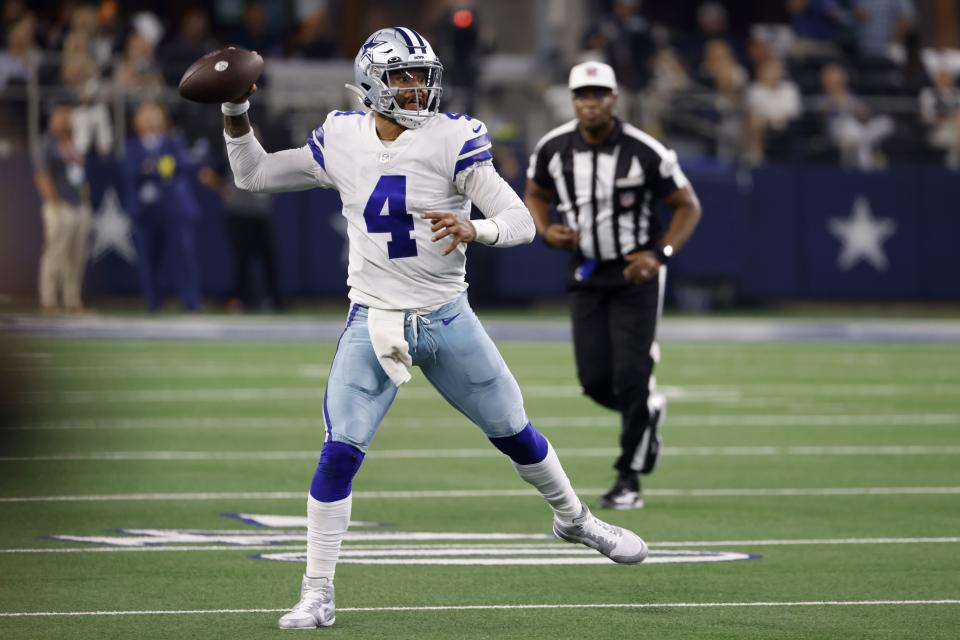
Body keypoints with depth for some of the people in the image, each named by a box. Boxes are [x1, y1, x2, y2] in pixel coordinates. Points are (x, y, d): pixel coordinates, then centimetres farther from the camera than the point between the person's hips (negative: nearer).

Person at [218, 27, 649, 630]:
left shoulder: (452, 141, -12)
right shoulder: (341, 141, -1)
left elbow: (522, 221, -15)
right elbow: (254, 174, 10)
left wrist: (474, 228, -36)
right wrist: (236, 116, -5)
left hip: (447, 320, -1)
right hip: (373, 324, 1)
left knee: (516, 435, 13)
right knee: (340, 455, -11)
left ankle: (575, 518, 41)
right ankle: (318, 595, -3)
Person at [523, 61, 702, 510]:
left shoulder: (644, 153, -17)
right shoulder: (553, 149, -7)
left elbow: (688, 207, -7)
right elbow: (535, 195, 12)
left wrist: (660, 255, -20)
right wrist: (546, 231, -10)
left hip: (636, 272, -4)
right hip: (587, 274, 4)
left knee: (629, 377, -11)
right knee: (596, 380, -3)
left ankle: (629, 480, 1)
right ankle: (648, 411, 32)